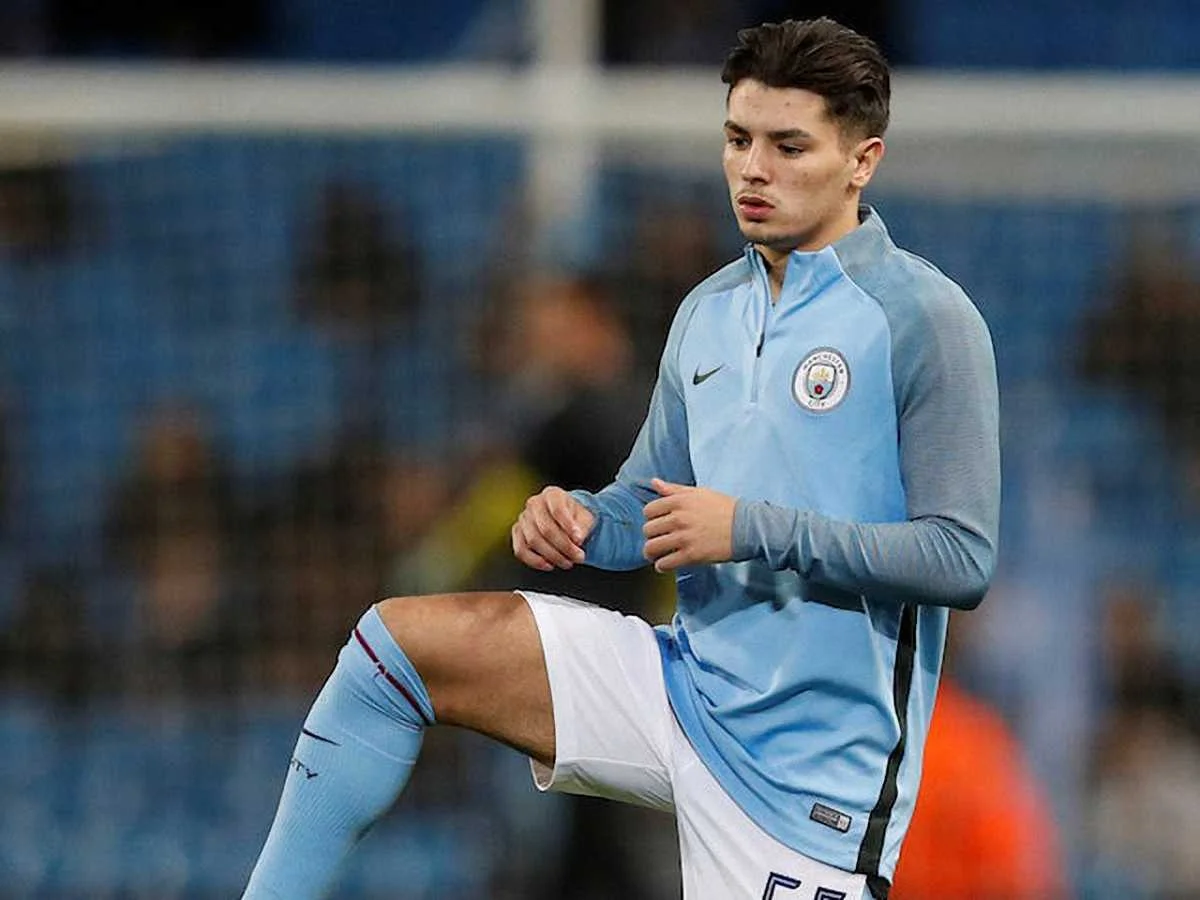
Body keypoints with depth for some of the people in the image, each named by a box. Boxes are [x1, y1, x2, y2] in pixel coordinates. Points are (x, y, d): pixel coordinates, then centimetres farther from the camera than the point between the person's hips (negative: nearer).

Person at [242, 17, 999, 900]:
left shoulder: (925, 319, -12)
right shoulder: (708, 311, 11)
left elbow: (964, 559, -17)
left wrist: (755, 530, -22)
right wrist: (578, 520, -7)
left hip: (814, 755, -7)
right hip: (691, 685, 7)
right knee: (400, 640, -6)